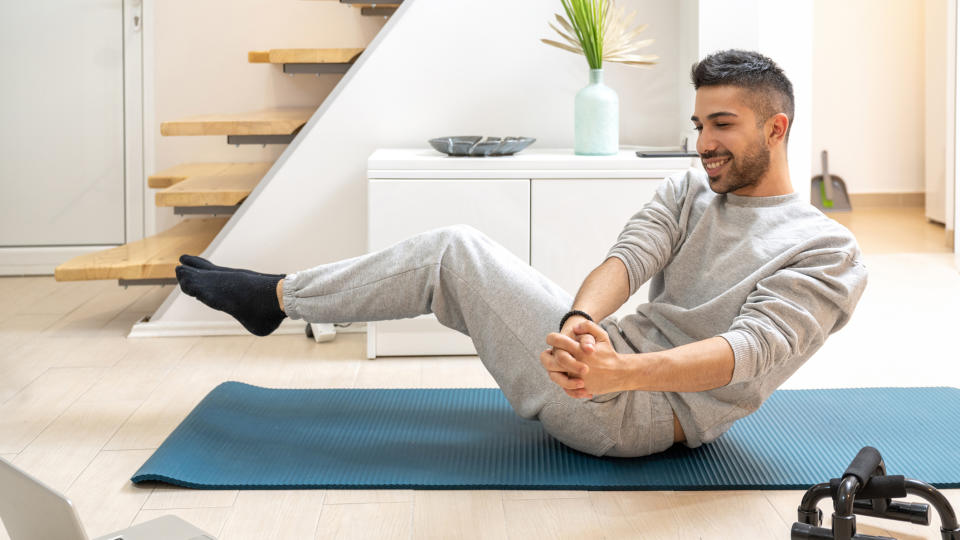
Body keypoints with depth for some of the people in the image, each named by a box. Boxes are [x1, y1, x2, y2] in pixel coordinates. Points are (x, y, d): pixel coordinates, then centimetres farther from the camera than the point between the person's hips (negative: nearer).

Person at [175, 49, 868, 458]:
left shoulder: (827, 252, -10)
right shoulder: (689, 191, 11)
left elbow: (752, 352, -26)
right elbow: (629, 258, -7)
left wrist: (617, 373, -44)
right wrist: (579, 323, -33)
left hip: (649, 410, -7)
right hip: (620, 357, 7)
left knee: (455, 251, -13)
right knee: (456, 257, 3)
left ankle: (275, 295, 2)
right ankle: (274, 296, 15)